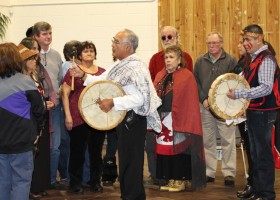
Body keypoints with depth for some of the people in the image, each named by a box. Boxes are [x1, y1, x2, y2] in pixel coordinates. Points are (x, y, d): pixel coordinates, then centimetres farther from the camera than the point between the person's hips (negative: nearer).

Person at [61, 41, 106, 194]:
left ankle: (95, 182, 21)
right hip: (78, 117, -3)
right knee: (77, 151, 2)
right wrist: (68, 115, -8)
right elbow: (65, 94, -2)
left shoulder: (102, 72, 11)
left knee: (96, 150, 10)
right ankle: (75, 183, 13)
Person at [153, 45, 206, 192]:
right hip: (163, 120, 6)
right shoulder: (160, 76, 13)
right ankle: (170, 180, 18)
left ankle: (180, 180, 9)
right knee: (165, 149, 8)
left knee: (179, 149, -1)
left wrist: (186, 122, -17)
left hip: (178, 120, -6)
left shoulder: (187, 76, -6)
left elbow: (190, 102, -10)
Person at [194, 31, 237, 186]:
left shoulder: (231, 61, 2)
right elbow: (195, 82, 9)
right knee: (207, 141, 6)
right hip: (205, 107, 3)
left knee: (228, 141, -4)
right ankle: (209, 172, 14)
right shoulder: (200, 61, 11)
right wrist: (203, 99, -4)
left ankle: (229, 173, 1)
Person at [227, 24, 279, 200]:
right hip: (253, 111, 9)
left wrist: (238, 94, -22)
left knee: (263, 154, -3)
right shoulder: (253, 59, 13)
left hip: (263, 112, -9)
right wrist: (233, 90, 3)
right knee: (255, 153, 16)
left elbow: (266, 88, -24)